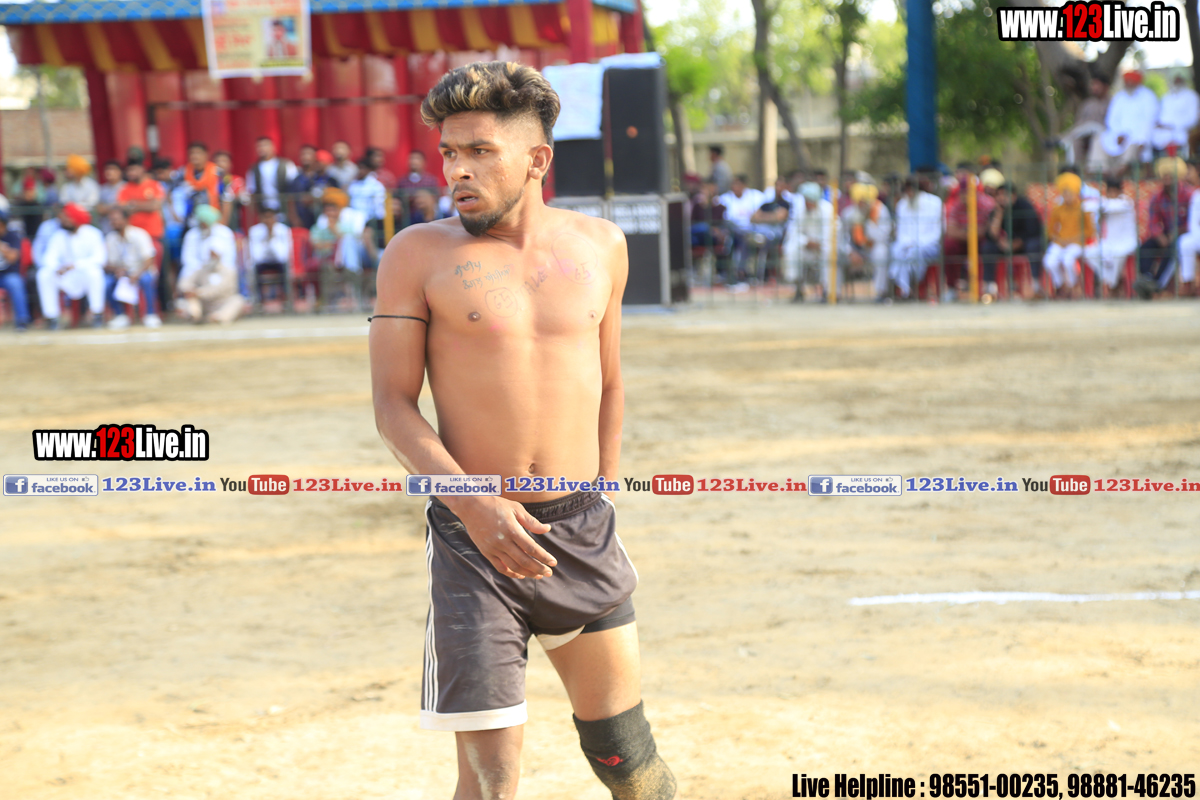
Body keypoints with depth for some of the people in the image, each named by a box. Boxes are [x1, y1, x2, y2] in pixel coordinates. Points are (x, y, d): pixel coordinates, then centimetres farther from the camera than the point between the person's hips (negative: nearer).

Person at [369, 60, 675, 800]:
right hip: (472, 534, -3)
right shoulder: (420, 254, -3)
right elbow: (394, 405, -5)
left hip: (581, 526, 3)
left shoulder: (600, 246, 7)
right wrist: (472, 504, -18)